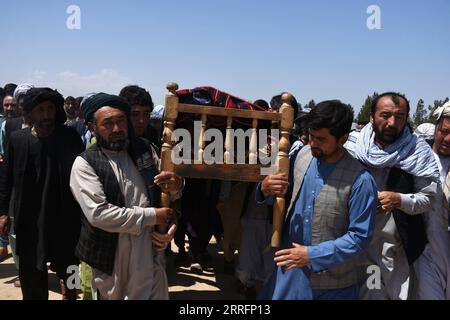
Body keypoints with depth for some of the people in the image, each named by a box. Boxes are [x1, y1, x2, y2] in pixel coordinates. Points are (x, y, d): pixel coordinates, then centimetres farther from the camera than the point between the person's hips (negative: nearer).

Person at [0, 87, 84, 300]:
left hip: (64, 218, -1)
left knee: (66, 264, 9)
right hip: (28, 219, 1)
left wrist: (81, 211, -2)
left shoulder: (69, 137, -4)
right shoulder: (17, 139, 0)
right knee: (30, 270, 9)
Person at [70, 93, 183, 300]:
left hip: (150, 256, 3)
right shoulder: (84, 164, -9)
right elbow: (98, 214, -20)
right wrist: (151, 216, -17)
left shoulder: (143, 152, 4)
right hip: (111, 261, -2)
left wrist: (175, 187, -10)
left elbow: (163, 195, 14)